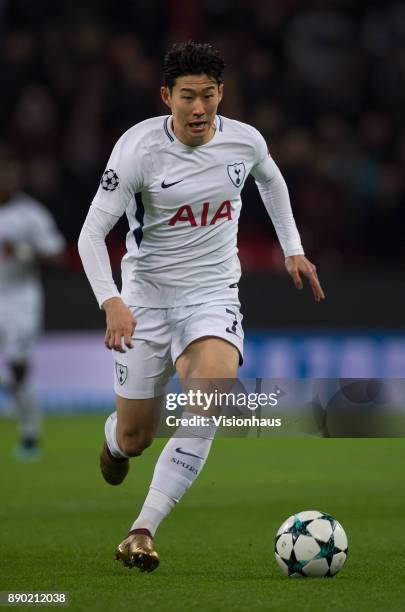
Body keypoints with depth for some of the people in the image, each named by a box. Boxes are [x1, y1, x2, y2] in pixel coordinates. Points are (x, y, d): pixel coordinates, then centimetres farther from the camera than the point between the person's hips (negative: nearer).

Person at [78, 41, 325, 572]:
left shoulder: (245, 141, -5)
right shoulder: (139, 148, -16)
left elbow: (271, 181, 21)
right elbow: (92, 233, -16)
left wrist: (293, 250, 21)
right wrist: (111, 303, -30)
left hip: (213, 295, 1)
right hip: (145, 295, -1)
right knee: (135, 439, 5)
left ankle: (143, 530, -29)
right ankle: (113, 439, 48)